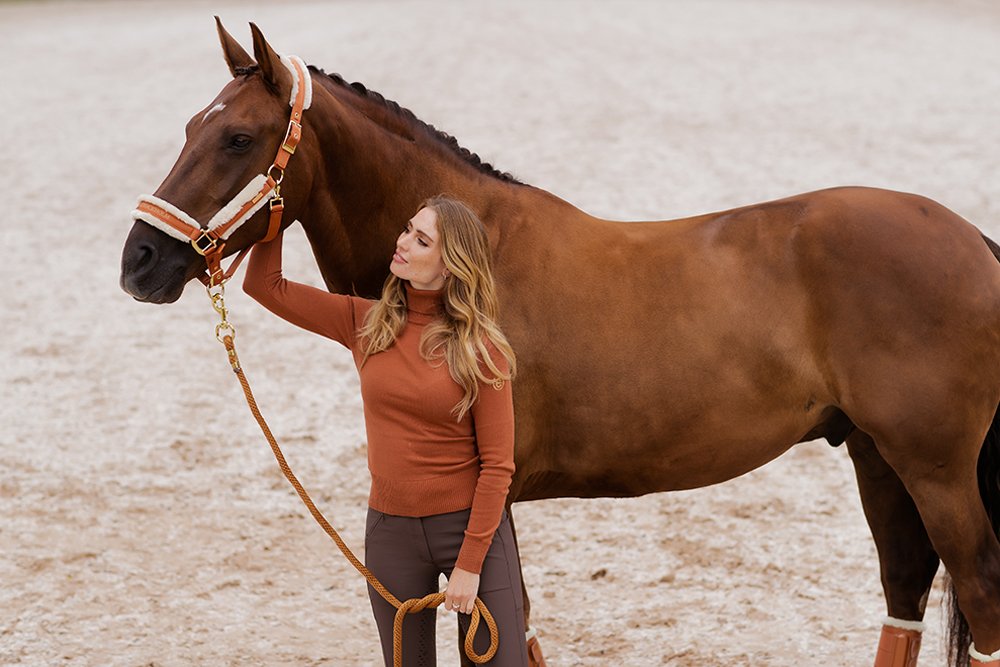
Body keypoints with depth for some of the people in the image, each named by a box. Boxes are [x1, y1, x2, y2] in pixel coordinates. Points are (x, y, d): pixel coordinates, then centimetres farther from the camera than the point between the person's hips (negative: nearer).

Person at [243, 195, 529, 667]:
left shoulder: (480, 347, -10)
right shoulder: (366, 323, 3)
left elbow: (497, 464, -10)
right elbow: (265, 286, 5)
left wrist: (470, 563, -14)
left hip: (468, 526, -4)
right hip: (391, 533, 4)